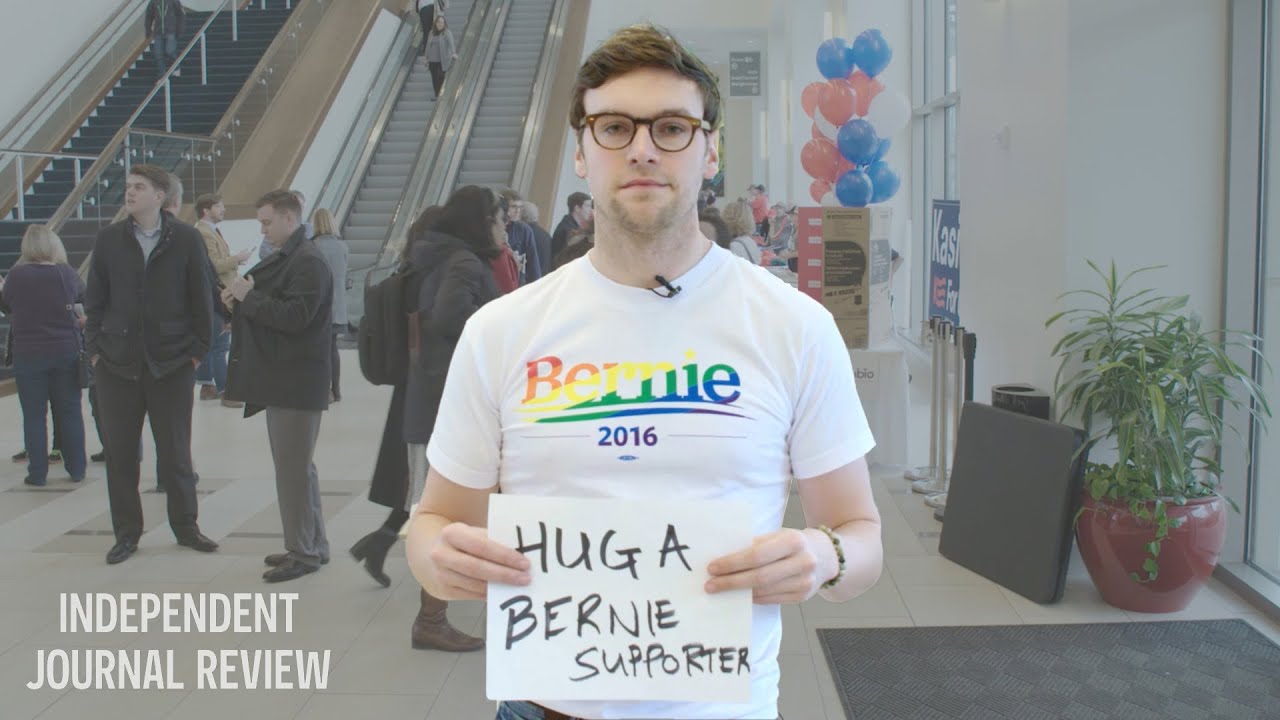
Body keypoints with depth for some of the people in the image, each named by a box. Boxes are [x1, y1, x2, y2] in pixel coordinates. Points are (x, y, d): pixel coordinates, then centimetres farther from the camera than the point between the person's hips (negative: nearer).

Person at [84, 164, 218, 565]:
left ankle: (185, 526, 23)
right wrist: (95, 347, 1)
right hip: (116, 363, 2)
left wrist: (198, 350, -3)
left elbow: (202, 299, 0)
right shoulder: (109, 239, 3)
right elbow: (95, 298, 7)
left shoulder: (186, 239, -3)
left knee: (175, 452, 8)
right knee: (120, 452, 8)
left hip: (172, 363, -2)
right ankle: (126, 533, 20)